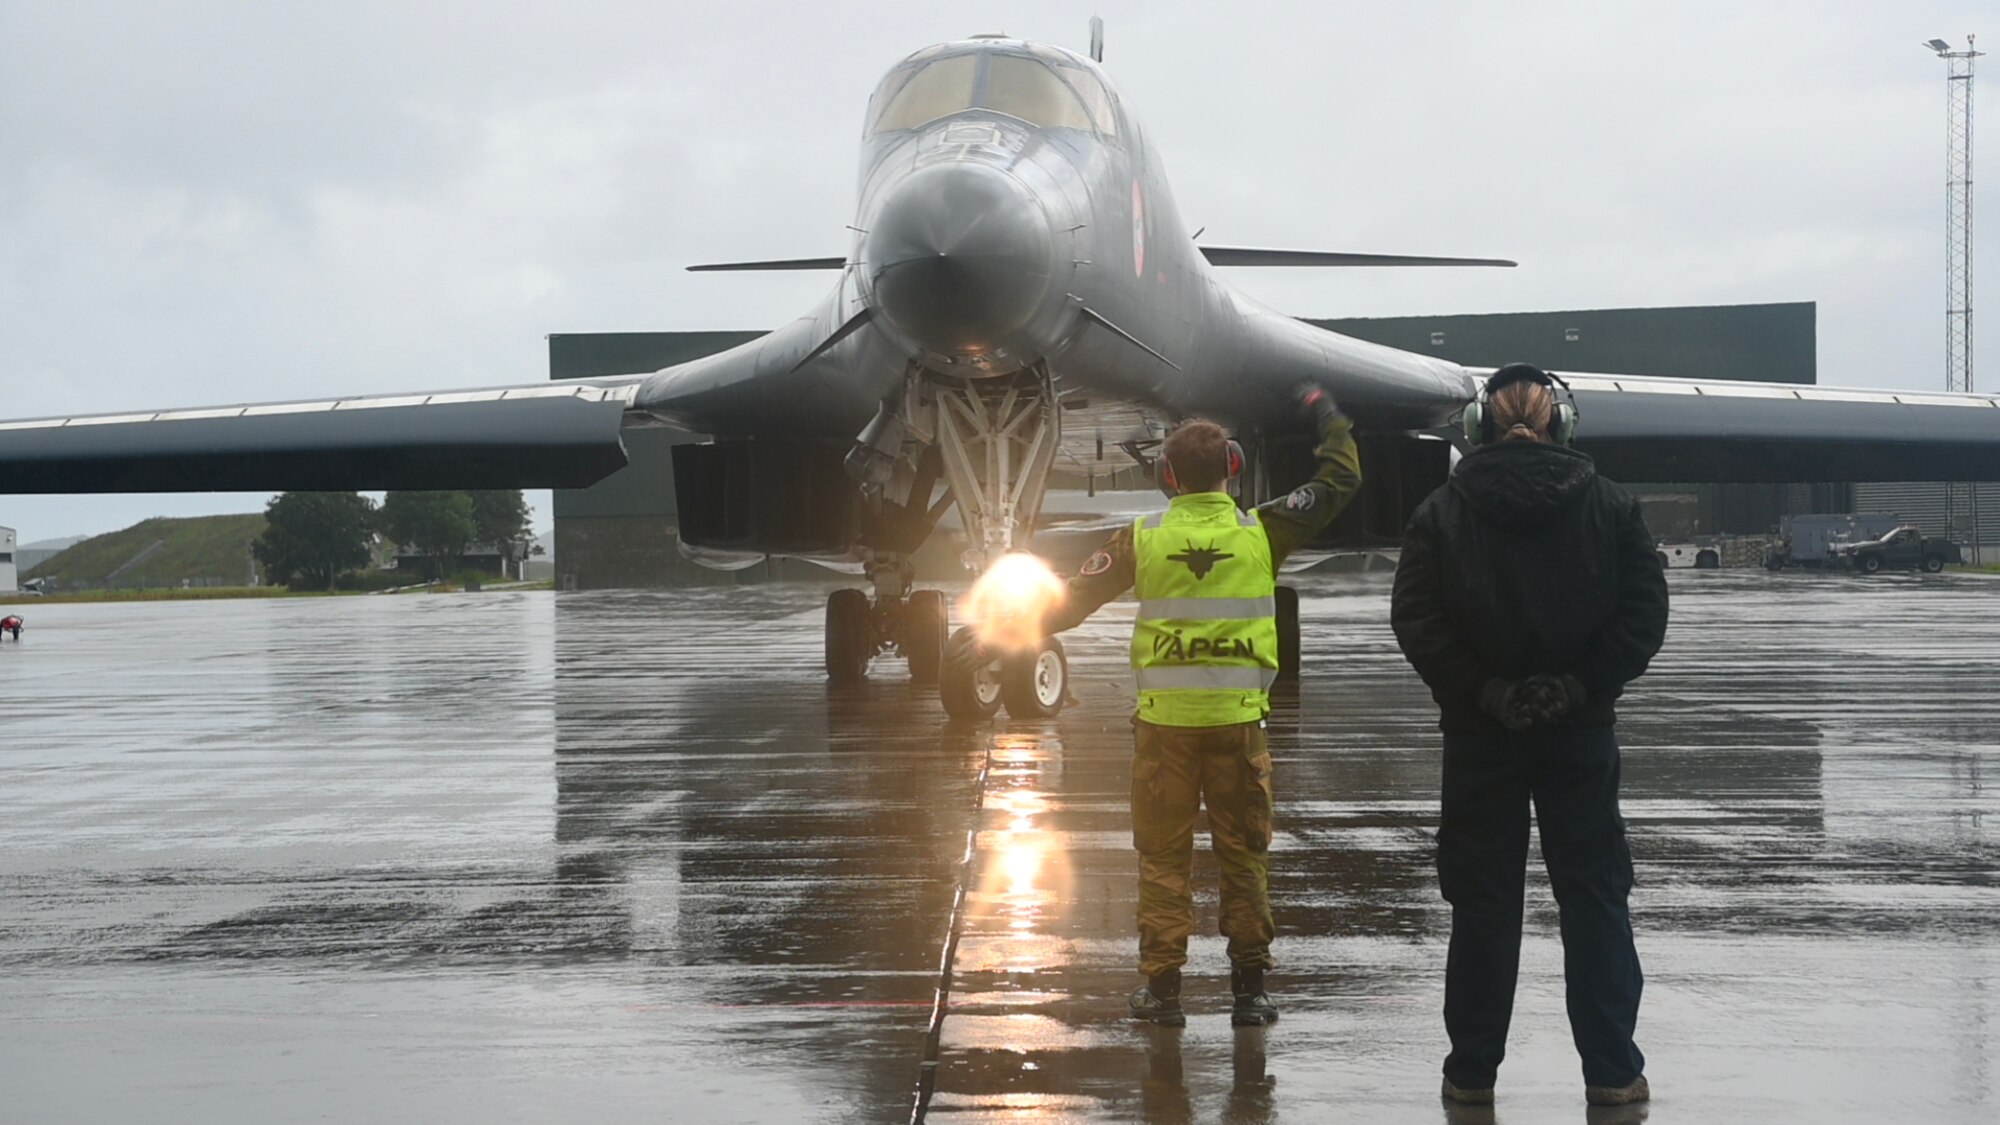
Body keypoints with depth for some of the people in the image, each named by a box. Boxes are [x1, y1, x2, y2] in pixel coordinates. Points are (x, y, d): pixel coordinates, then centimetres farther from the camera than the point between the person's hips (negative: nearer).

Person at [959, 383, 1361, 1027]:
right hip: (1238, 719, 0)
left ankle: (1163, 986, 9)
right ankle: (1249, 987, 10)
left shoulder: (1144, 540, -3)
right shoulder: (1260, 534, -3)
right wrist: (1326, 413, 23)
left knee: (1163, 855, 8)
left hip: (1165, 721, 0)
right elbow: (1341, 481, 7)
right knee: (1244, 853, 9)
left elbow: (1071, 600, 2)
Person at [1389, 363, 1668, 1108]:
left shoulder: (1442, 513, -2)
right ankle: (1611, 1071, 8)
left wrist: (1480, 690, -10)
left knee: (1482, 902, 7)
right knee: (1594, 898, 7)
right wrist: (1585, 685, -8)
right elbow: (1645, 610, -8)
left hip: (1480, 736, 0)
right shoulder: (1608, 505, -1)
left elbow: (1415, 619, -12)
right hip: (1581, 736, 0)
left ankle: (1472, 1069, 11)